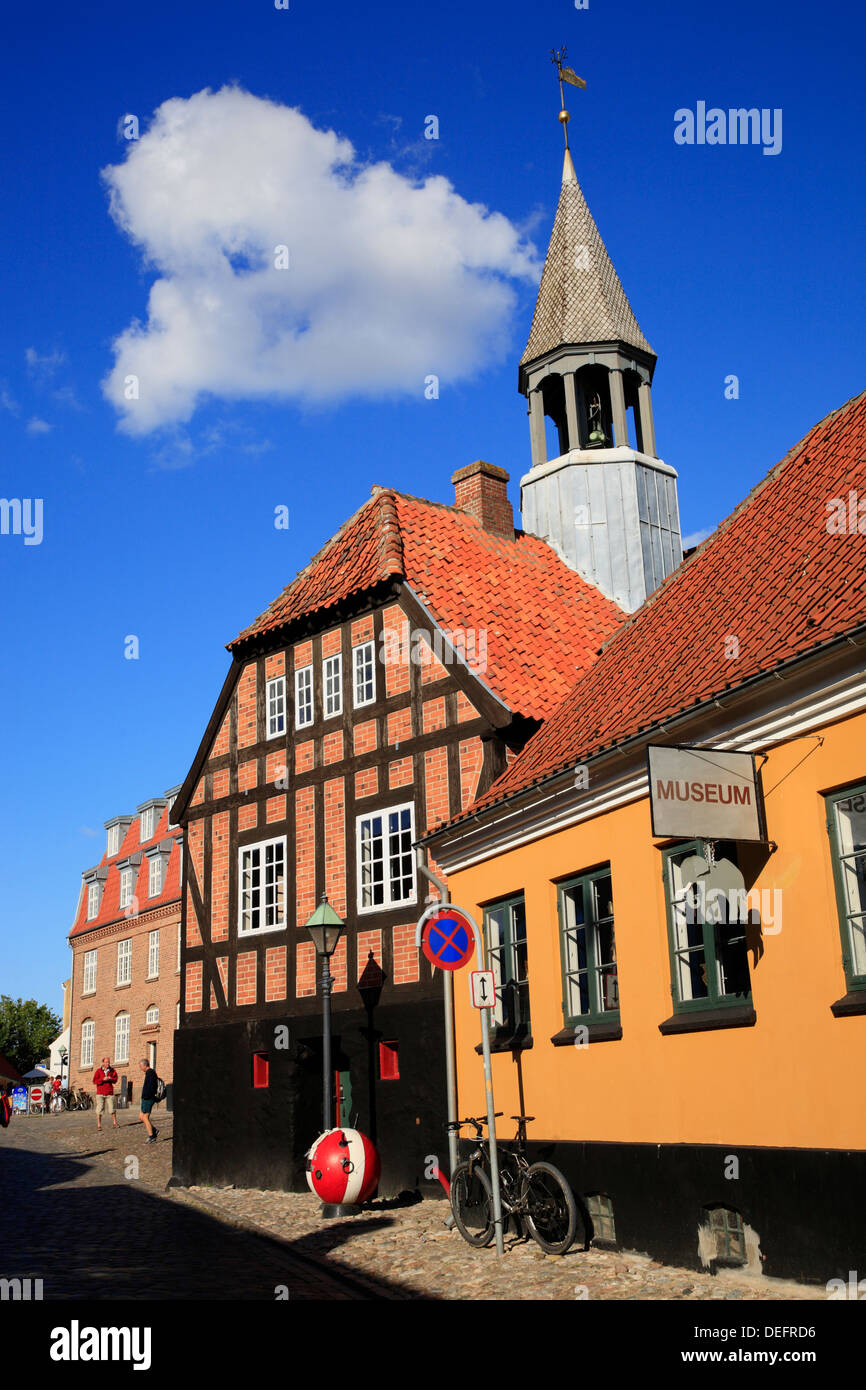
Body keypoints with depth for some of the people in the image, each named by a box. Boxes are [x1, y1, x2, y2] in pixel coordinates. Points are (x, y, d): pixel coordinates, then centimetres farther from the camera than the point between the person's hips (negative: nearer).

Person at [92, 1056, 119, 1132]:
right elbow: (94, 1081, -6)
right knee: (99, 1109, -4)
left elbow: (115, 1080, 7)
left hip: (109, 1094, 1)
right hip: (100, 1093, -1)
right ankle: (99, 1125, 2)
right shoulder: (98, 1071, 1)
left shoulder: (112, 1070, 5)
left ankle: (115, 1123, 16)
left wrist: (111, 1079, -14)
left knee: (111, 1109, 1)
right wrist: (103, 1079, -19)